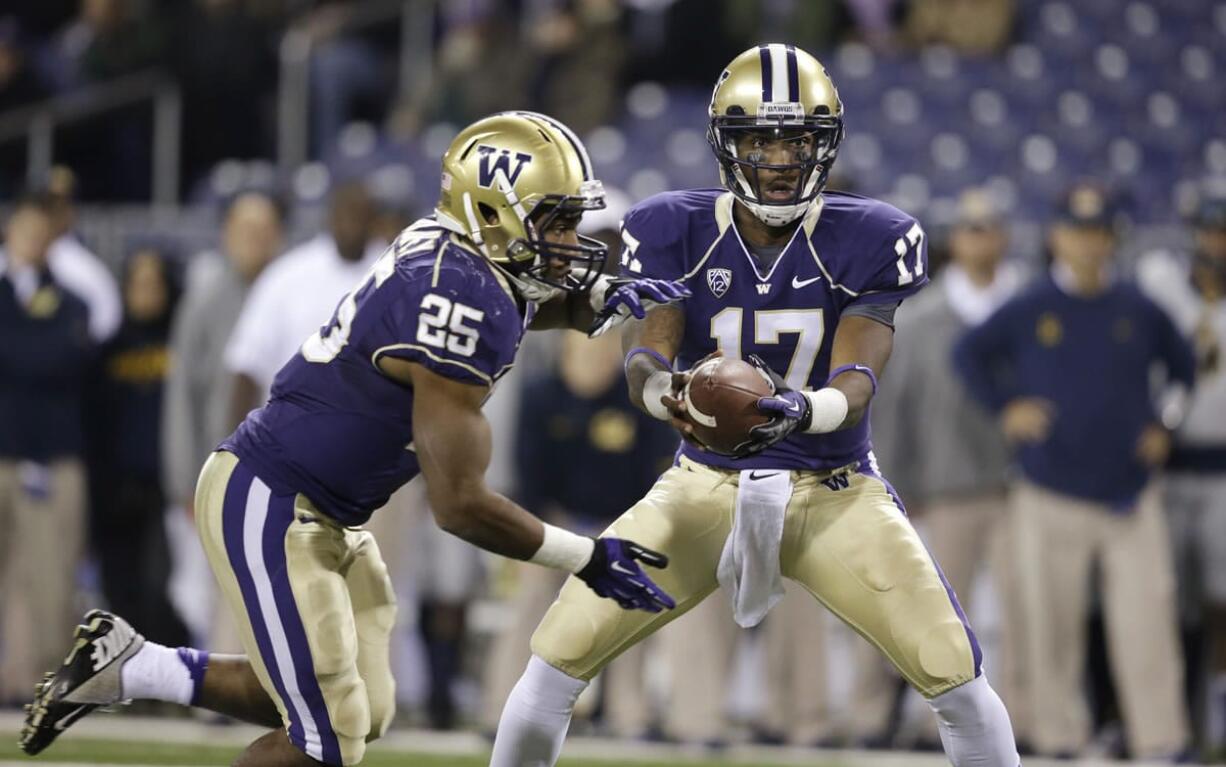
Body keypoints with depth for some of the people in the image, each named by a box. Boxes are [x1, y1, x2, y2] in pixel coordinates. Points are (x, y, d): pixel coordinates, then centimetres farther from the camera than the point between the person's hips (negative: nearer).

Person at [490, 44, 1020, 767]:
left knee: (957, 675, -14)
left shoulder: (871, 241, -12)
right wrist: (670, 394, -46)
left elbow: (858, 379, -21)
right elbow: (644, 357, -20)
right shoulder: (674, 232, -10)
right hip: (705, 486, 1)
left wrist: (804, 410, -46)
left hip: (835, 492, -1)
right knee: (556, 661, -9)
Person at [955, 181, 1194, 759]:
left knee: (1146, 624, -8)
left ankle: (1161, 746, -8)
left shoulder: (1137, 310, 6)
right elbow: (968, 353, 13)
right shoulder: (1028, 309, 2)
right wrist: (1003, 408, 1)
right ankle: (1057, 741, 13)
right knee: (1051, 629, 3)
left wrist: (1165, 428, 9)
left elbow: (1183, 366, 20)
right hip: (1050, 499, 0)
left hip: (1131, 499, 0)